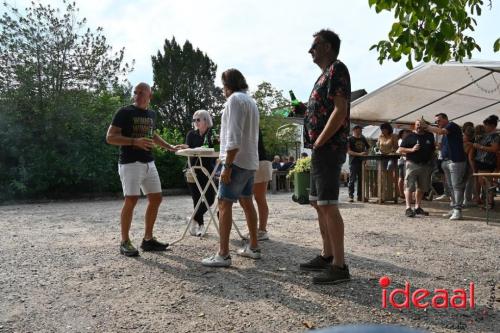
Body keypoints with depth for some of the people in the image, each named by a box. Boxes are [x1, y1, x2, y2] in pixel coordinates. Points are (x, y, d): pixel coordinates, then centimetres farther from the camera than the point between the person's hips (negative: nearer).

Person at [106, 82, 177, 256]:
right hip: (130, 163, -7)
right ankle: (125, 242, 2)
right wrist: (135, 141, -21)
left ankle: (148, 239, 17)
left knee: (156, 198, 6)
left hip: (149, 163, 7)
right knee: (131, 200, -12)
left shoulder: (151, 114, 14)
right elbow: (110, 137, -11)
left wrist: (170, 147, 23)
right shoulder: (125, 112, -6)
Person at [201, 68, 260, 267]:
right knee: (247, 202, 15)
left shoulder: (235, 99, -10)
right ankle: (253, 247, 22)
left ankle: (223, 255, -7)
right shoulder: (250, 101, 18)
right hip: (250, 161, 10)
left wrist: (227, 165, -21)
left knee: (224, 204, -8)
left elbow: (234, 136, -20)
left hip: (237, 161, -10)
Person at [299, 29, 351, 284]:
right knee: (318, 204, 13)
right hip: (321, 150, 10)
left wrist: (319, 142, -15)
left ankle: (339, 266, -4)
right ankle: (327, 256, 22)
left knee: (328, 205, -10)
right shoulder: (326, 73, 22)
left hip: (329, 148, -10)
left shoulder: (337, 69, -7)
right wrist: (315, 144, 13)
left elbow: (340, 111, -18)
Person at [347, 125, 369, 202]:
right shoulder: (350, 139, -1)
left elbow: (367, 148, 25)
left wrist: (366, 154, 4)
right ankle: (351, 196, 0)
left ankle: (360, 196, 14)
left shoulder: (363, 139, 16)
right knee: (352, 179, -5)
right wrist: (359, 154, -19)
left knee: (361, 179, 6)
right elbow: (348, 151, -9)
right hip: (353, 162, -5)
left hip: (362, 162, 5)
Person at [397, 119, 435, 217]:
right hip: (412, 164, -5)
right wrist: (411, 149, -16)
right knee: (409, 187, -10)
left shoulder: (429, 136, 13)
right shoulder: (410, 137, 1)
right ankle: (408, 208, -12)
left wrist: (432, 162, 10)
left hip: (425, 165, 5)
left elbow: (433, 150, 21)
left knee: (421, 188, 10)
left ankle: (418, 207, 19)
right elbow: (400, 150, -2)